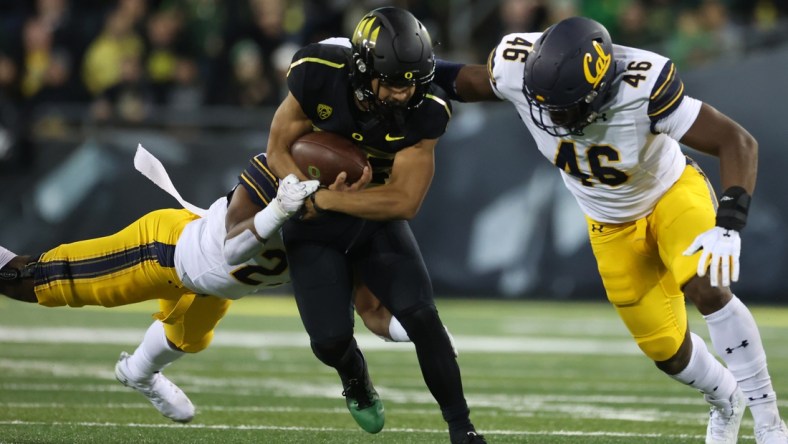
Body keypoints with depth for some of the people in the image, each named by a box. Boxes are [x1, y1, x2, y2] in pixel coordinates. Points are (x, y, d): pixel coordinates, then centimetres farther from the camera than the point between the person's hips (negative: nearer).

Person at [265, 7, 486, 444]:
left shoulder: (424, 111, -24)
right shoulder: (317, 75, -25)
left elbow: (404, 202, -21)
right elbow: (279, 151, -11)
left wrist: (321, 199, -23)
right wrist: (309, 198, -26)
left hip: (377, 216, 0)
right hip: (315, 227, 0)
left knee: (422, 317, -15)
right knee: (331, 341, -8)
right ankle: (354, 375, 30)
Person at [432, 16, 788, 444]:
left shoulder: (641, 90, -41)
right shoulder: (517, 69, -30)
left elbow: (737, 142, -35)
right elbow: (476, 81, -3)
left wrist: (728, 226, -45)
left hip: (672, 194, -4)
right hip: (613, 224, 4)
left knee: (708, 290, -30)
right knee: (666, 349, 6)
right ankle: (725, 400, 40)